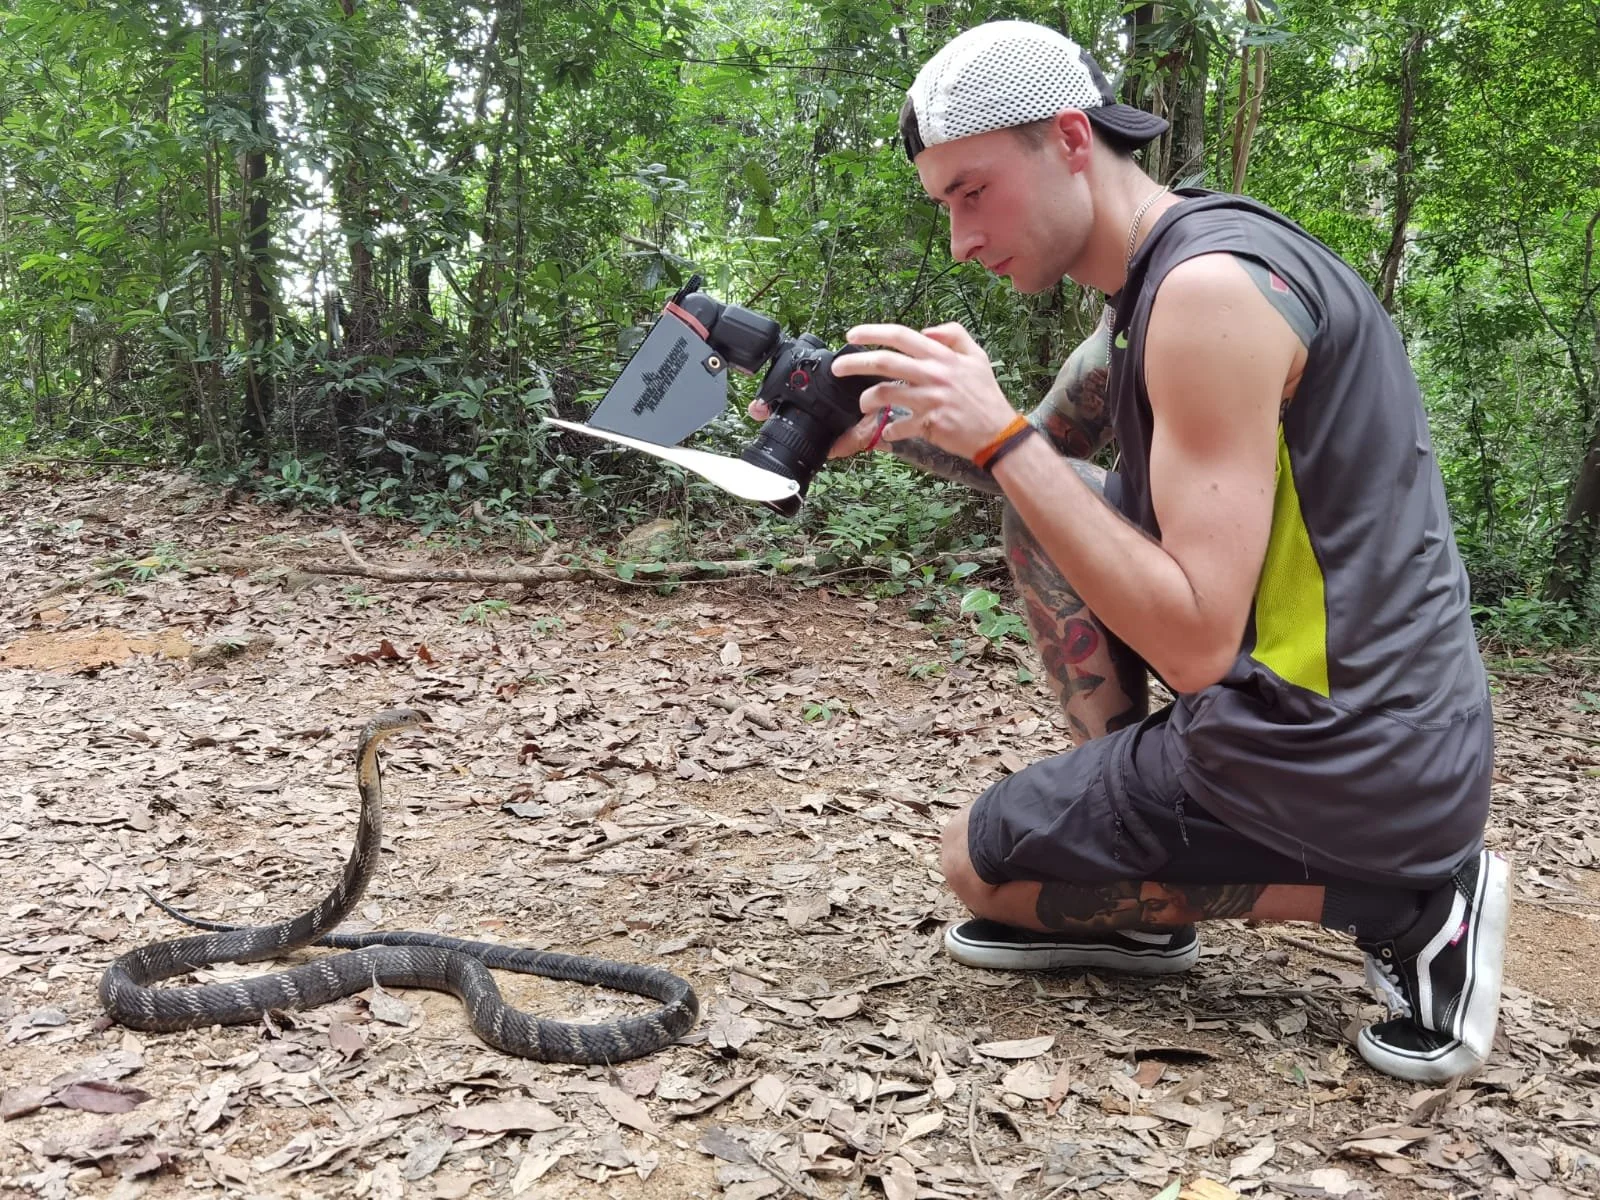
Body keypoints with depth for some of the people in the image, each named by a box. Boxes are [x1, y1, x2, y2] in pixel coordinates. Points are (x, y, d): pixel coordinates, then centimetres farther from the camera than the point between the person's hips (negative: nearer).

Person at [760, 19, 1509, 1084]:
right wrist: (899, 427, 2)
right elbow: (1045, 456, 20)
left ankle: (1398, 902, 1)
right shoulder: (1162, 274, 8)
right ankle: (1128, 879, 16)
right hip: (1374, 707, 9)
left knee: (976, 864, 7)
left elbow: (1193, 642, -26)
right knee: (1044, 507, 16)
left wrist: (999, 437, -23)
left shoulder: (1209, 286, -22)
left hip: (1336, 755, -9)